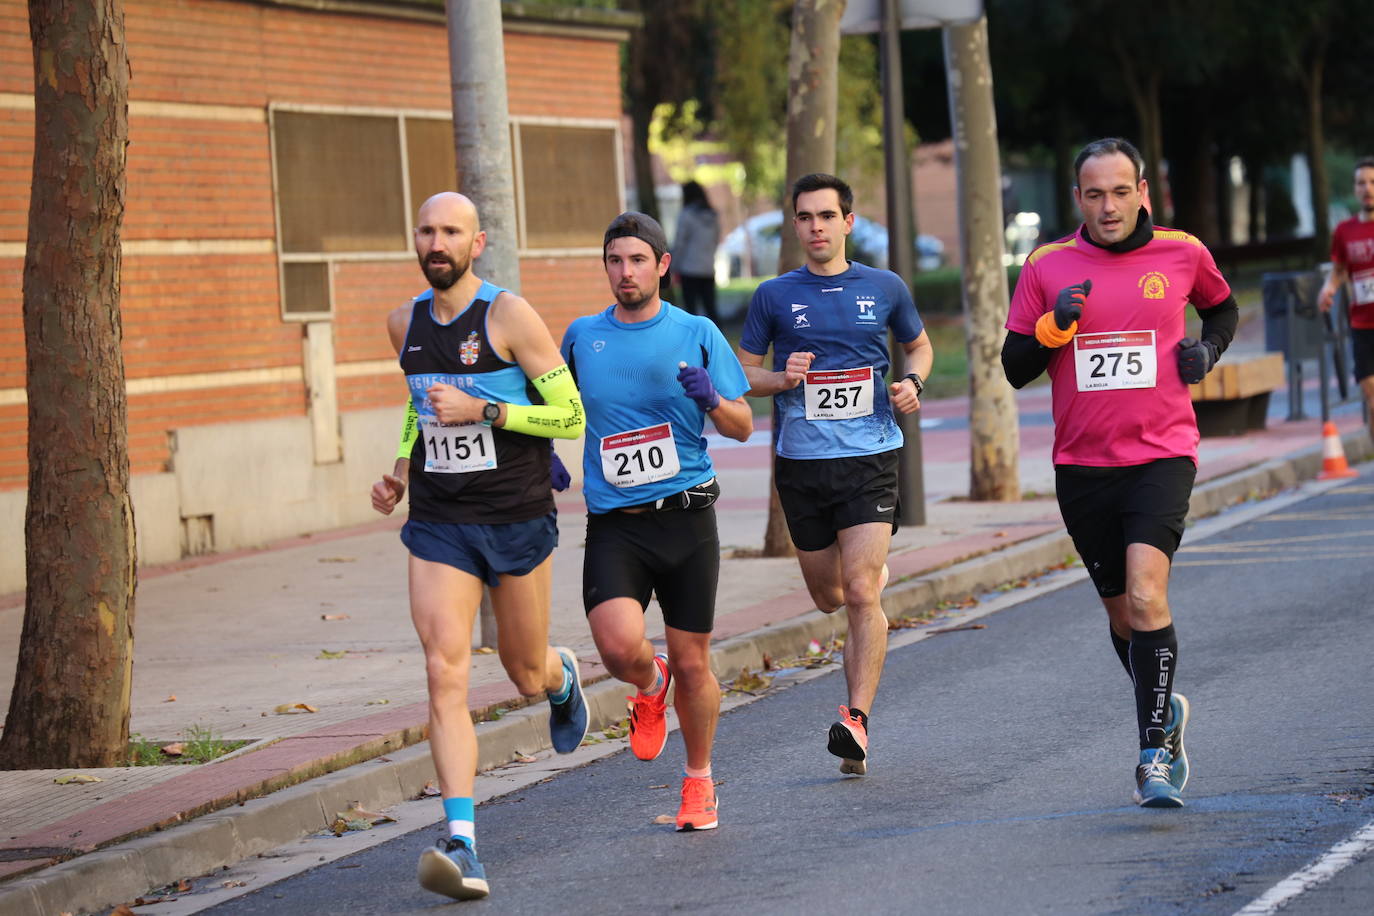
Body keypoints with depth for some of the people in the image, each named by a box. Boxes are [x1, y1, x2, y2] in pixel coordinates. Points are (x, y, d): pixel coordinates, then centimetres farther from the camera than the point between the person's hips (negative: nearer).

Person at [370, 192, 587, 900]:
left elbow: (571, 417, -10)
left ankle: (563, 679, 54)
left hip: (517, 519, -3)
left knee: (526, 675, 13)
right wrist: (402, 469, 12)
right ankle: (462, 847, -21)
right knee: (444, 671, -15)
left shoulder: (509, 316, -10)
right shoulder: (404, 324, 6)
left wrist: (481, 411, -20)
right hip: (438, 523, 3)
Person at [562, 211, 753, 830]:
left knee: (692, 664, 5)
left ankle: (698, 780, 29)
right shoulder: (582, 337, 7)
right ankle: (650, 688, 16)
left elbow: (743, 428, 6)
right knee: (620, 646, -22)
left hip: (686, 518, 0)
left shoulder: (696, 334, 3)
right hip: (613, 524, 0)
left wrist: (712, 400, -15)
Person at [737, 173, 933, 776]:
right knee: (828, 596, 13)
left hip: (869, 458, -2)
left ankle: (857, 720, -15)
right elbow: (742, 373, 10)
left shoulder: (885, 289, 5)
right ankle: (876, 572, 49)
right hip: (801, 461, 2)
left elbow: (919, 345, 22)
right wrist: (782, 379, -11)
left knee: (861, 594, -14)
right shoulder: (774, 296, 3)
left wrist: (911, 382, 1)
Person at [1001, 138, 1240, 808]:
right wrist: (1054, 325, -13)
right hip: (1082, 465, 2)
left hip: (1161, 456, -2)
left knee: (1146, 597, -21)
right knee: (1122, 613, 12)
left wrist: (1208, 350, 3)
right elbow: (1015, 369, 4)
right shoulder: (1048, 267, 2)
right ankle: (1165, 712, 39)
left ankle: (1156, 752, -15)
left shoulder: (1182, 254, 2)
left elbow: (1222, 307, 23)